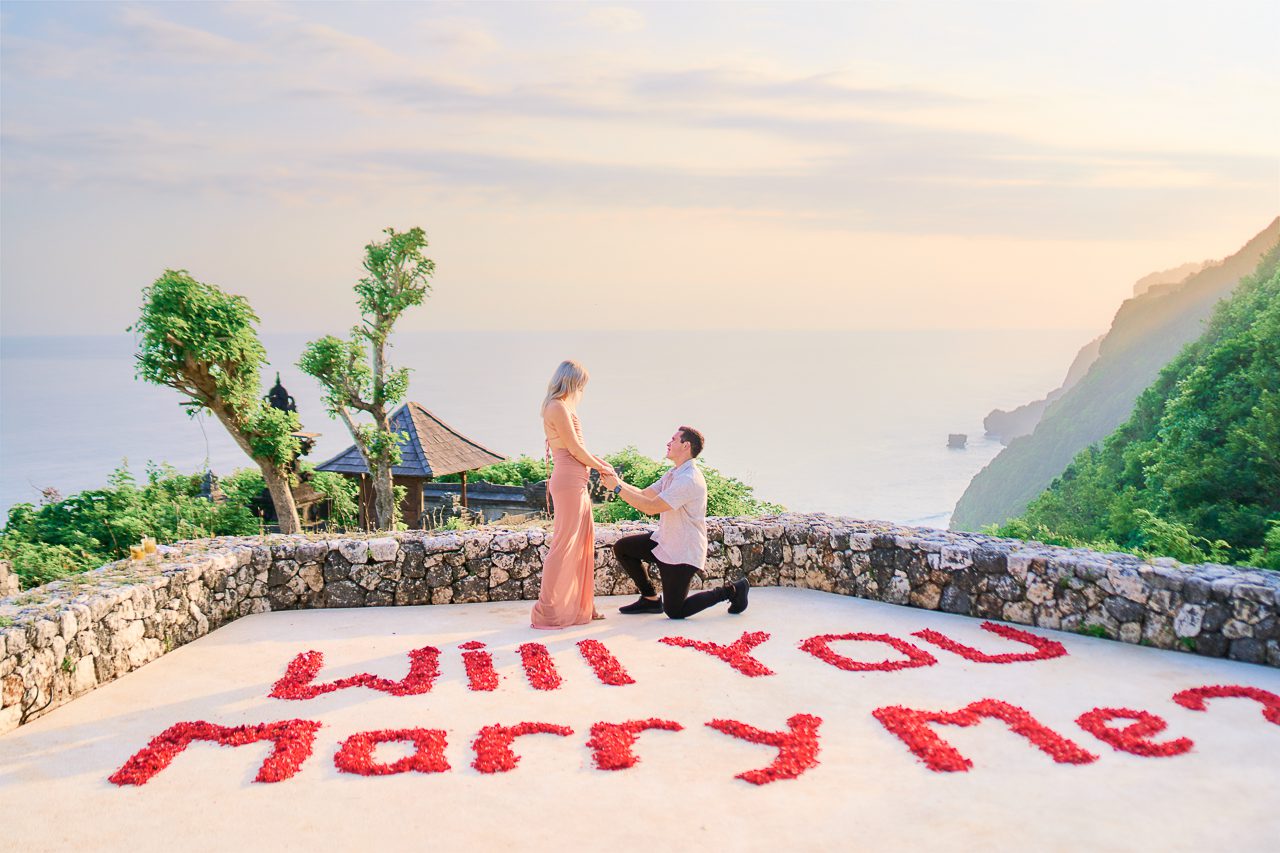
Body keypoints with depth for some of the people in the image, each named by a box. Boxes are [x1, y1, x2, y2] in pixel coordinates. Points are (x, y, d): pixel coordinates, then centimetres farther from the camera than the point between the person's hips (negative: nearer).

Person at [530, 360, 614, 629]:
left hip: (576, 482, 10)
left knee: (583, 543, 15)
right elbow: (574, 449, -13)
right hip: (569, 481, -10)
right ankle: (548, 613, -1)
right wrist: (599, 466, 0)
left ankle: (580, 605, 22)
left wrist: (600, 462, 13)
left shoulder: (561, 407, 18)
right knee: (564, 544, -6)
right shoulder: (558, 407, -13)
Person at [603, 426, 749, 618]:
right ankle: (650, 598, 15)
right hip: (665, 541, 9)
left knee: (674, 611, -4)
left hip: (683, 552, -9)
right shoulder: (673, 474, 7)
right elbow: (644, 494, 6)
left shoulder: (689, 480, -25)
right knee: (622, 548, 6)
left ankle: (732, 590, 11)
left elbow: (651, 507, -29)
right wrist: (616, 481, -7)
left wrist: (617, 488, -24)